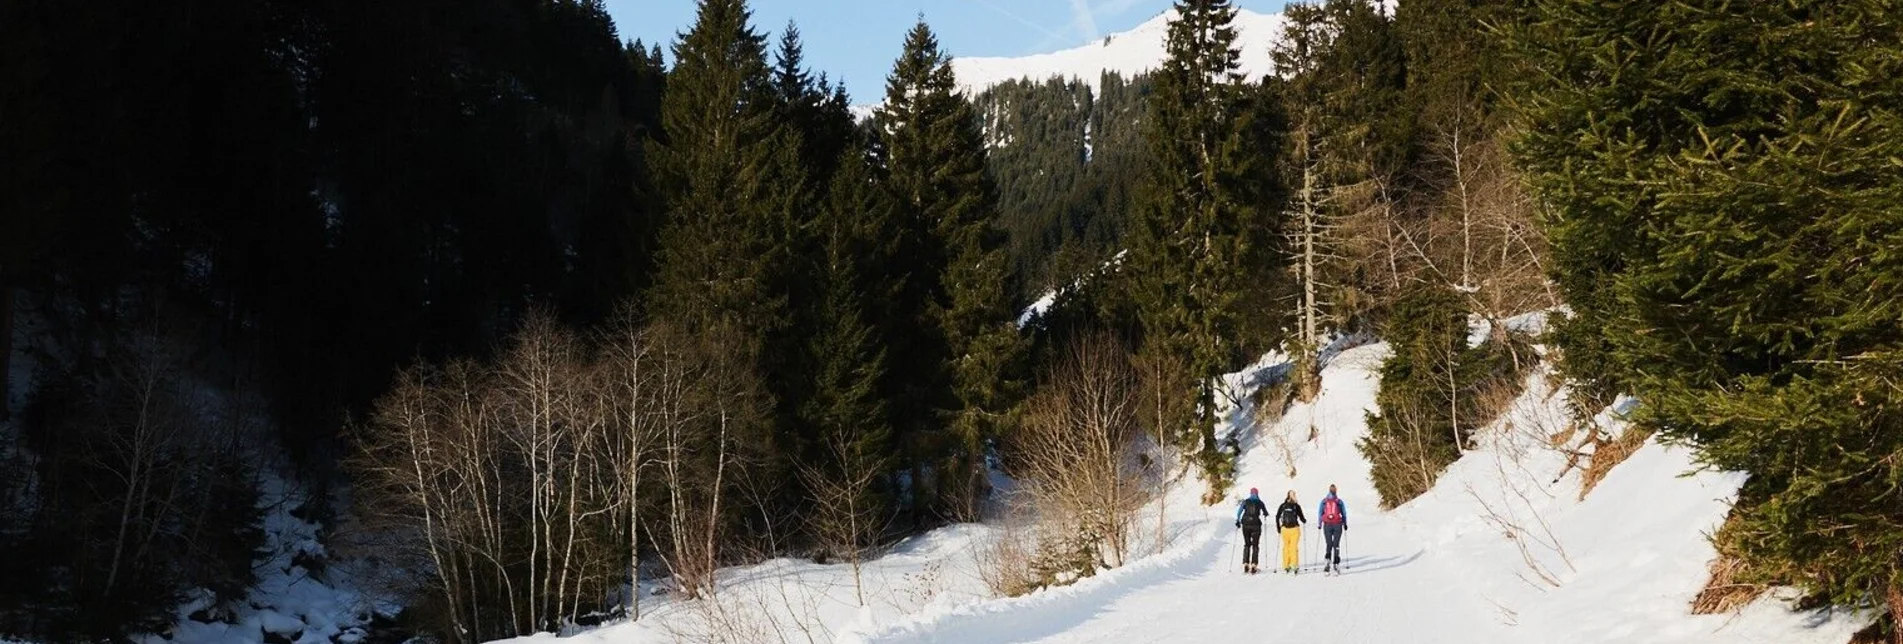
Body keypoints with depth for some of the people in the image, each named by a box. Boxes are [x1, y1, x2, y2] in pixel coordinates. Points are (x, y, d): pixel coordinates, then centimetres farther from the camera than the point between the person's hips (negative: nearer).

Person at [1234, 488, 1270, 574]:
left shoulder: (1245, 501, 3)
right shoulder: (1260, 502, 2)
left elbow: (1239, 511, -4)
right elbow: (1266, 513, 11)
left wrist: (1238, 521, 5)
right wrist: (1265, 514, 34)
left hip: (1246, 525, 1)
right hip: (1256, 524, -1)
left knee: (1247, 544, 13)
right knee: (1255, 545, 5)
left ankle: (1245, 565, 3)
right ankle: (1253, 565, -7)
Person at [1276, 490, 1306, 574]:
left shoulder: (1282, 506, 1)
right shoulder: (1297, 506, -7)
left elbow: (1277, 517, 1)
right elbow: (1301, 518, -2)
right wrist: (1305, 520, 20)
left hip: (1284, 529, 2)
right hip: (1294, 528, -2)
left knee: (1286, 547, 12)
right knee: (1294, 547, 1)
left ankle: (1286, 566, 14)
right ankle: (1294, 565, -3)